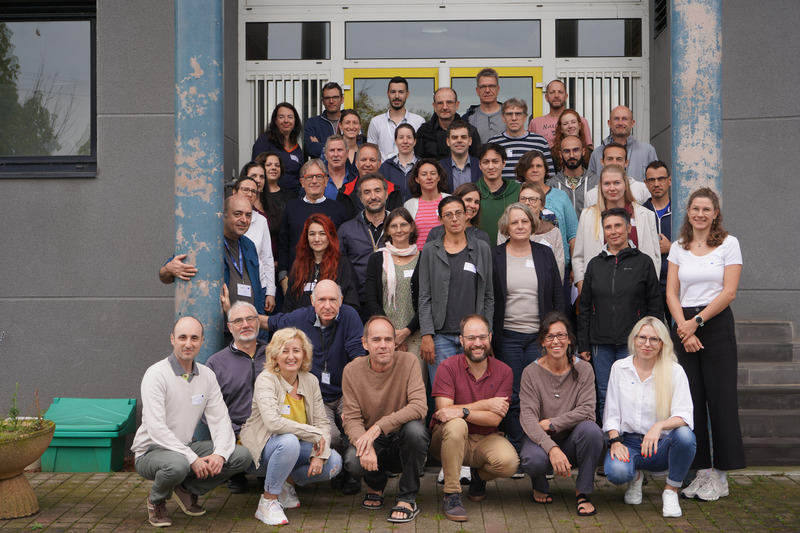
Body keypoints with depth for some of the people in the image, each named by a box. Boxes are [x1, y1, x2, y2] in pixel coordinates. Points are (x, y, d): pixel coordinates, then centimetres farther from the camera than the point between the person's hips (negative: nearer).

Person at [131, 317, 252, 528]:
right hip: (152, 450, -6)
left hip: (186, 447, 6)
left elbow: (220, 420, 0)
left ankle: (187, 489, 8)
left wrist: (220, 453, -21)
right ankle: (156, 501, -4)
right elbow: (156, 429, -24)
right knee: (177, 464, -40)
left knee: (242, 455, -11)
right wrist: (192, 459, -29)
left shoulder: (207, 376, 3)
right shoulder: (157, 374, -16)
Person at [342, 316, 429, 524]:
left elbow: (419, 407, -24)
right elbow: (351, 419, -9)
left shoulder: (408, 362, -11)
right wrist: (365, 446, -31)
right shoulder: (352, 371, -6)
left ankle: (408, 499, -12)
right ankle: (376, 484, 9)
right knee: (353, 459, -31)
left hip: (402, 442, -1)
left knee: (415, 428, -34)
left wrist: (379, 427, -32)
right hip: (374, 443, 1)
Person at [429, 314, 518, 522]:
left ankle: (480, 476, 11)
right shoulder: (448, 367, -8)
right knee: (455, 425, -37)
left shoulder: (503, 371, -3)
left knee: (509, 462, -29)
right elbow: (443, 411, -18)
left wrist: (463, 411, -28)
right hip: (448, 440, -2)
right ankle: (451, 495, -23)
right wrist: (484, 405, -16)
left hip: (486, 439, 2)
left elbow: (495, 419, -12)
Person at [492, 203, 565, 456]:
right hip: (508, 336, -1)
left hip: (539, 335, 1)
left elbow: (558, 296, 10)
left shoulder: (545, 254, 9)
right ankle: (515, 453, 10)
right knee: (512, 396, 1)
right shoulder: (494, 256, 3)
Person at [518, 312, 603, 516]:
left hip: (572, 440, 1)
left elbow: (586, 411, -12)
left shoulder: (583, 370, -2)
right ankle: (539, 486, 5)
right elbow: (527, 417, -16)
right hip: (540, 439, -1)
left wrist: (551, 423, -18)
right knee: (535, 459, -35)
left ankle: (583, 492, -11)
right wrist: (552, 448, -31)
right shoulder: (531, 373, -6)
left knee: (590, 429, -32)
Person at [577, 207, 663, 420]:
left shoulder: (643, 262, 3)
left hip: (633, 344, -3)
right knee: (605, 398, 5)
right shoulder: (595, 264, 11)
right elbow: (585, 307, 13)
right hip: (601, 344, 3)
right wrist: (583, 345, 8)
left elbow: (655, 305, 3)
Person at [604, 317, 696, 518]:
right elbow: (612, 414, 6)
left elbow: (685, 416, -12)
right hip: (628, 443, 1)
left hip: (661, 446, -1)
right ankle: (636, 476, 8)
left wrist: (660, 425, -32)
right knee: (616, 471, -33)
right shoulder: (619, 368, 6)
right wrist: (615, 441, -12)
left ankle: (671, 491, -8)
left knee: (685, 435, -35)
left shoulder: (674, 371, -1)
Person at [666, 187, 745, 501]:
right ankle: (703, 471, 9)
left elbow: (729, 292, -6)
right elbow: (671, 293, 6)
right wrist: (684, 328, -8)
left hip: (716, 324, -3)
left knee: (720, 398, -3)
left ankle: (720, 476, 4)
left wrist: (697, 321, -11)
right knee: (691, 399, 2)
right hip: (683, 326, 3)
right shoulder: (678, 248, 11)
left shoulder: (728, 244, 2)